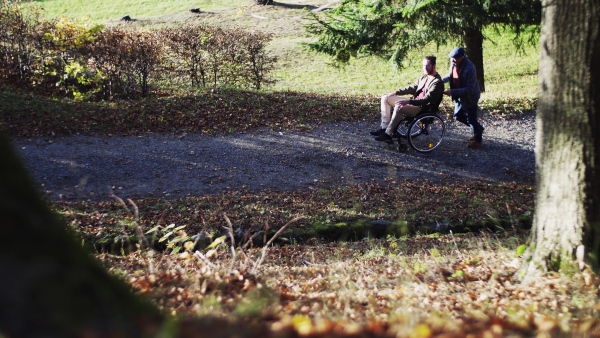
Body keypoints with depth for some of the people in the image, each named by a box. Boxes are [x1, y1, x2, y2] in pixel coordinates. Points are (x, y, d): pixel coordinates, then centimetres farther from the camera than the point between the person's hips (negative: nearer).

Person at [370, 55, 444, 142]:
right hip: (415, 101, 10)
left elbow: (426, 100, -26)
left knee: (399, 108, -36)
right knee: (385, 98, 3)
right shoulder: (424, 77, 10)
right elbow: (413, 88, 20)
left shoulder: (437, 82, -19)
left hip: (424, 108, -10)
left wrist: (408, 101, -35)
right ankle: (384, 127, -2)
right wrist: (396, 92, 9)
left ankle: (388, 134, -23)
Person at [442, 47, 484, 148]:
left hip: (470, 97, -8)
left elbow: (469, 89, -32)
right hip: (460, 96, 8)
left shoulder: (469, 68, -33)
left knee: (471, 118, 5)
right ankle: (478, 128, 41)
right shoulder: (454, 63, -10)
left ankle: (478, 140, 28)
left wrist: (452, 92, -36)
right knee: (458, 116, 20)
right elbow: (451, 75, 11)